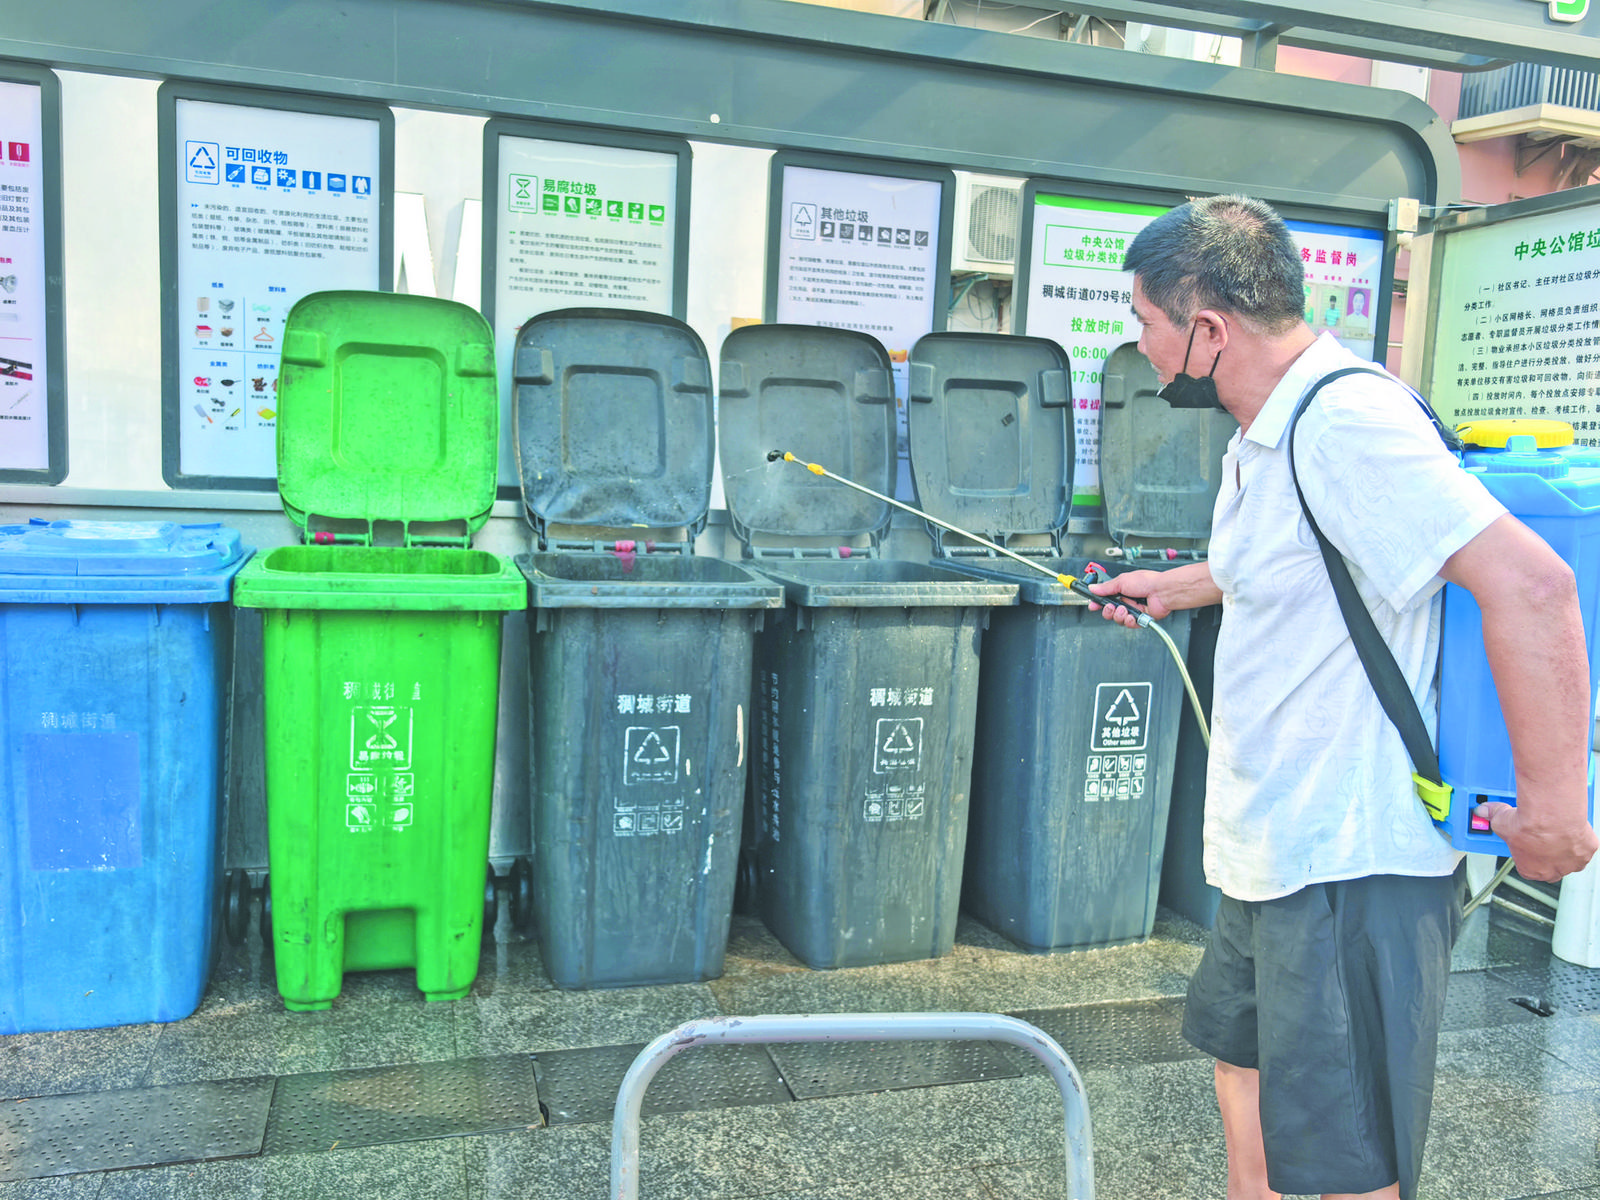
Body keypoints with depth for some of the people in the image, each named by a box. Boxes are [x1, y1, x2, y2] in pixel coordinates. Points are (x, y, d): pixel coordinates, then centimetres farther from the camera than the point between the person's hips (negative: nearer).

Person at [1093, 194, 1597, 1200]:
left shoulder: (1345, 420, -24)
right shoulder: (1269, 432, 9)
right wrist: (1176, 587, 39)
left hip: (1350, 866, -10)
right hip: (1278, 849, 10)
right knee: (1246, 1062, 26)